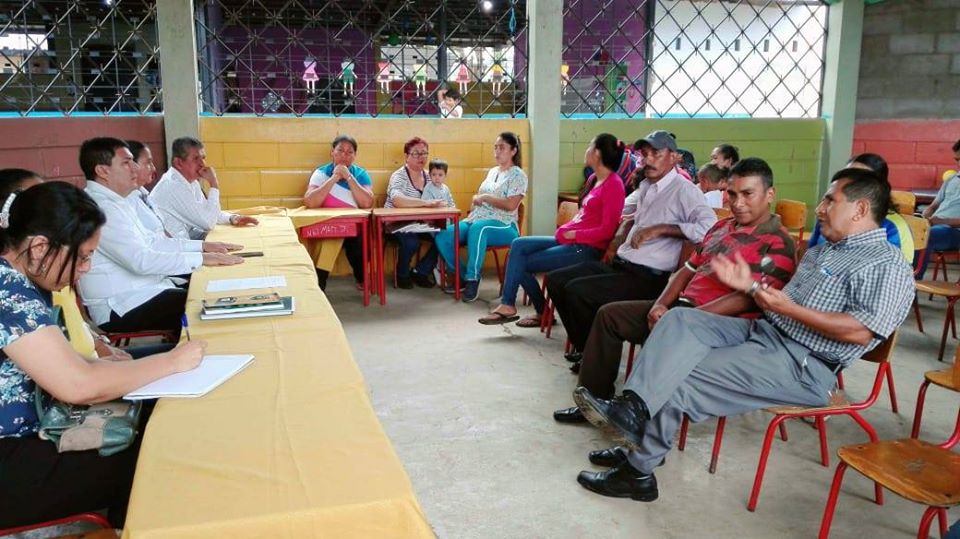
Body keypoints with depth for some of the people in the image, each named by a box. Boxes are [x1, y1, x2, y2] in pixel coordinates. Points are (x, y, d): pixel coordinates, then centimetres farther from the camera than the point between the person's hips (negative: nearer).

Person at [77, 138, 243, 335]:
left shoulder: (113, 201, 12)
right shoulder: (100, 208, -19)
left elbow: (150, 240, 17)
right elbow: (140, 260, -26)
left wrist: (202, 246, 9)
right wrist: (200, 259, -21)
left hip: (139, 294, 9)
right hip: (120, 310, -9)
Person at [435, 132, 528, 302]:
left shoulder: (518, 175, -2)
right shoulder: (492, 171, 21)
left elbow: (511, 205, -15)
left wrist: (485, 197, -10)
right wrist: (476, 198, 4)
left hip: (503, 225, -7)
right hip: (475, 220, 7)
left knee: (478, 228, -43)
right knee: (443, 236, -18)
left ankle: (473, 278, -30)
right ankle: (463, 276, -1)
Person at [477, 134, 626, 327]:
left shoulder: (614, 184, -13)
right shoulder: (595, 180, 14)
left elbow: (606, 230, -18)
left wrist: (572, 234, -13)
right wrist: (565, 230, 2)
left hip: (587, 248, -9)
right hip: (568, 239, 9)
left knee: (522, 264, -7)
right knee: (518, 245, -5)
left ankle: (543, 312, 10)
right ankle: (508, 305, -5)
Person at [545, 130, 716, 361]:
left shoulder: (683, 189, -10)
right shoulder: (646, 186, 15)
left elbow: (710, 226, -25)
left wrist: (660, 229, -23)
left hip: (647, 277, -9)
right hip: (619, 264, 9)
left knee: (576, 291, -24)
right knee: (555, 280, 1)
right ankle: (583, 346, 13)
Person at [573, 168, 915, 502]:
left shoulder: (889, 266, -6)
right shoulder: (822, 249, 24)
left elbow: (861, 332, -20)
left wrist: (789, 309, -20)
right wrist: (749, 286, 9)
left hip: (803, 365, -9)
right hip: (762, 330, 9)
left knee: (680, 380, -19)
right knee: (681, 319, -15)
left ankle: (638, 471, -7)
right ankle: (633, 407, -31)